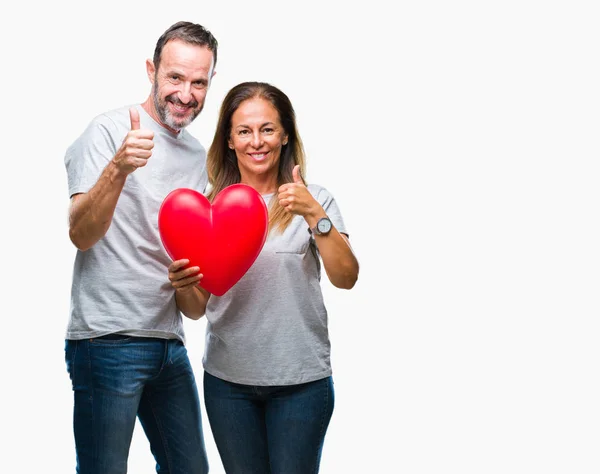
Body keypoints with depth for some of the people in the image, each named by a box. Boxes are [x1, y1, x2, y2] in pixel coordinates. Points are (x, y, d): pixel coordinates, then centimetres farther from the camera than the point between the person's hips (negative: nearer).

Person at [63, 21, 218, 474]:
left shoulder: (198, 154, 14)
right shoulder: (110, 130, -6)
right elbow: (81, 234, -17)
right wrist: (119, 168, -32)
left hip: (170, 341, 7)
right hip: (109, 339, -7)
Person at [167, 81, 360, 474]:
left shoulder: (314, 201, -1)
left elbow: (346, 278, -13)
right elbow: (198, 309, 5)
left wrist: (315, 216, -25)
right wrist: (183, 287, -16)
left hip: (301, 379, -2)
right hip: (228, 378, 2)